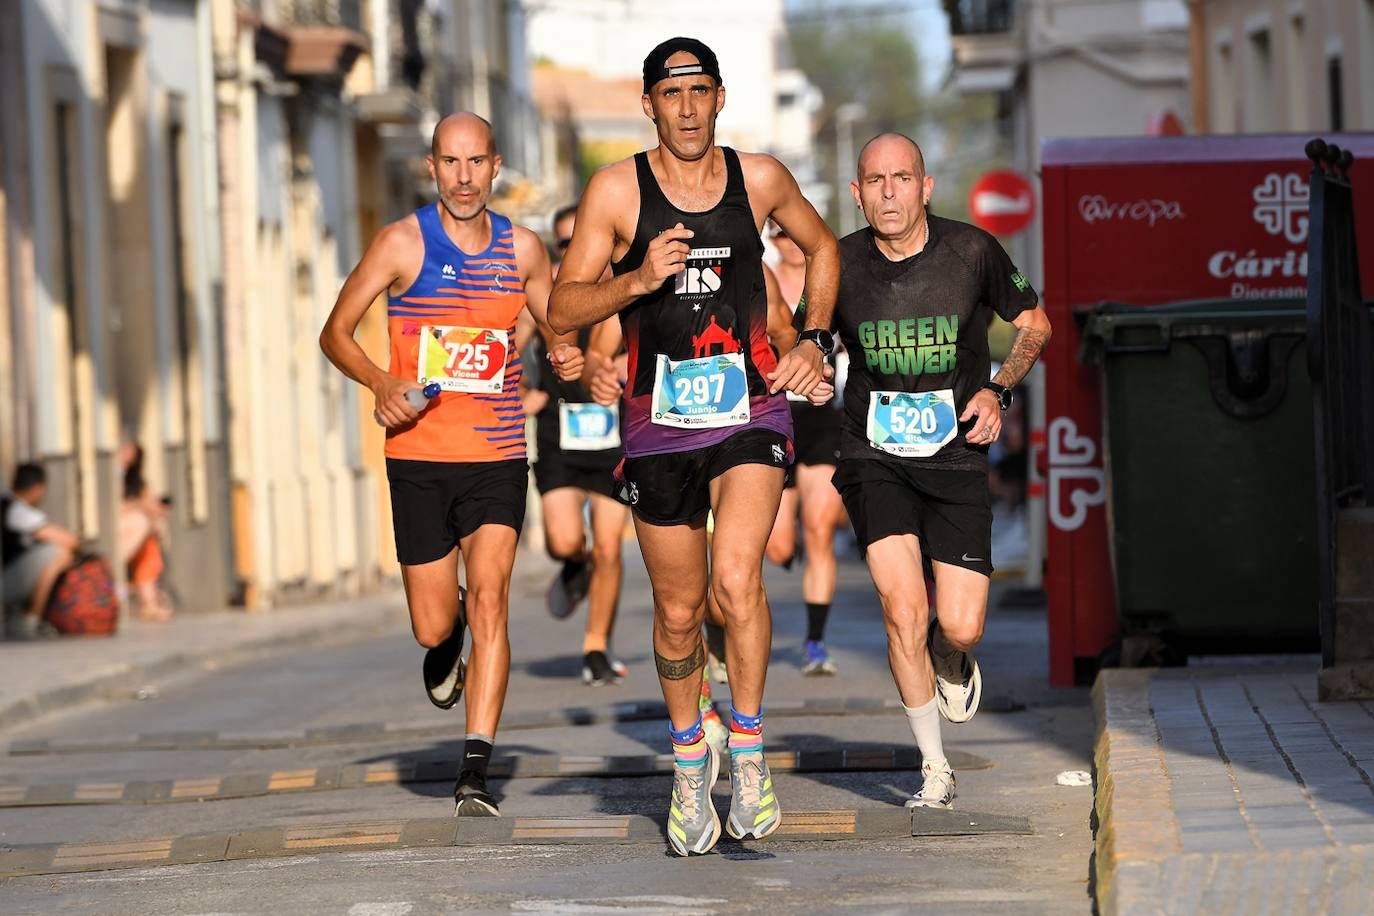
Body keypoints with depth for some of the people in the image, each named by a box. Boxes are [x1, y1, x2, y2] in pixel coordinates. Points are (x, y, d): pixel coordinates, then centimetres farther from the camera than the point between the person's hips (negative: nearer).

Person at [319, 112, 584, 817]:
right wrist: (382, 384, -15)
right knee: (433, 628, 3)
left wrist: (567, 358, -5)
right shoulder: (403, 244, -3)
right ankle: (447, 638, 43)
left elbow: (558, 331, 19)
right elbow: (335, 333, 3)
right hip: (419, 454, -1)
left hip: (498, 456, 1)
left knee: (489, 598, -16)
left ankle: (476, 772, -16)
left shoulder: (523, 249, 5)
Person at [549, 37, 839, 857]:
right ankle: (690, 760, 32)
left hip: (752, 408, 0)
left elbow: (821, 247, 21)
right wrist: (639, 279, -22)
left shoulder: (760, 179, 1)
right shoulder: (617, 190, -5)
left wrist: (815, 341, 10)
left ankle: (749, 751, -5)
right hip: (660, 419, 1)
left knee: (737, 579, -22)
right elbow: (564, 309, -6)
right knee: (680, 611, 9)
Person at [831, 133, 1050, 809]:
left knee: (960, 627, -9)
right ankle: (934, 769, 2)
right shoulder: (840, 266, -5)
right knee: (903, 609, -17)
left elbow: (1033, 323, 9)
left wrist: (998, 390, -6)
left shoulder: (972, 252, -7)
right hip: (873, 459, 0)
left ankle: (953, 661, 32)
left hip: (956, 457, 0)